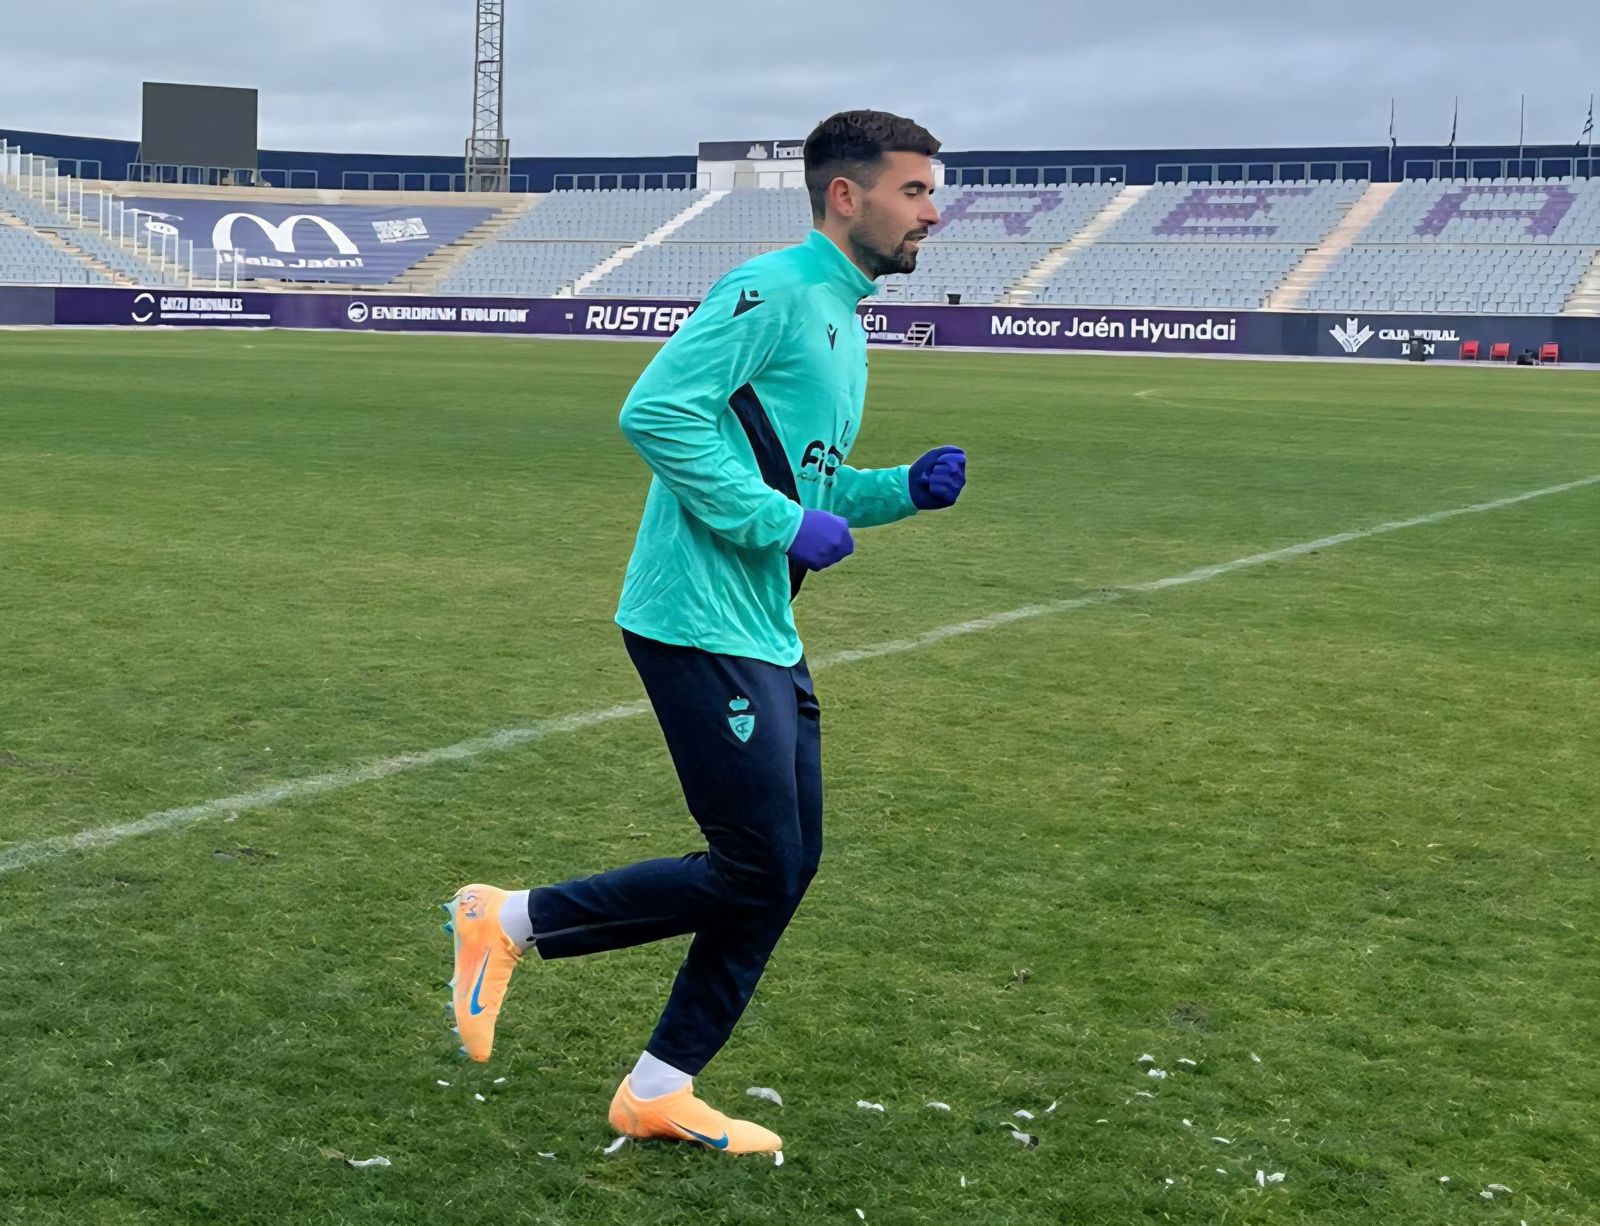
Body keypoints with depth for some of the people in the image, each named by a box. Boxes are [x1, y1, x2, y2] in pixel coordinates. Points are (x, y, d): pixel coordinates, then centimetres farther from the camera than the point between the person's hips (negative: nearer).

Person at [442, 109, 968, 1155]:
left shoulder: (842, 319, 19)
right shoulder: (774, 290, -12)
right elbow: (656, 411, -22)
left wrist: (905, 490, 10)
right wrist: (782, 524, -21)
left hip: (768, 637, 10)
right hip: (702, 624, -10)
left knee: (787, 867, 10)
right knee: (756, 867, -7)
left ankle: (661, 1092, 21)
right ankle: (512, 922, 9)